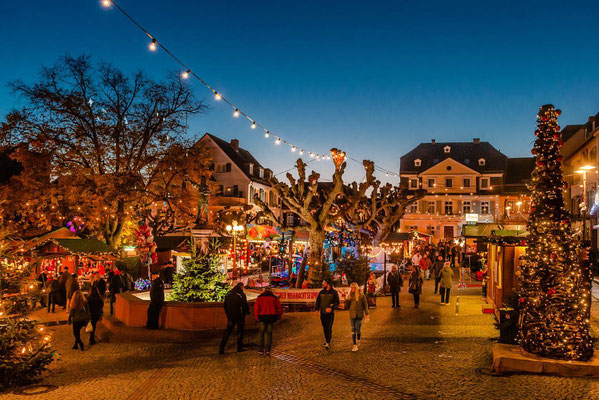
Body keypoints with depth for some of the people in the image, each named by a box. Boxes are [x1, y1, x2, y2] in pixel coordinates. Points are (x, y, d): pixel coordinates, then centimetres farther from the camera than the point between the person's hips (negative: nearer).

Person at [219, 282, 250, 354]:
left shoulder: (228, 293, 5)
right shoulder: (241, 295, -13)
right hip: (240, 316, -4)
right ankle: (239, 347, 13)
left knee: (228, 331, 7)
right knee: (240, 332, 10)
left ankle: (221, 348, -1)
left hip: (230, 316, 4)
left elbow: (225, 305, 11)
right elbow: (245, 305, -14)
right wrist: (248, 312, 5)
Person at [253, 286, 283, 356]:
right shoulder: (274, 298, 8)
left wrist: (257, 318, 0)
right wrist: (278, 317, 17)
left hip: (262, 317, -1)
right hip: (271, 318, 1)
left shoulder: (260, 297, 2)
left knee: (261, 334, 9)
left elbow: (256, 308, -6)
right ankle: (268, 350, 2)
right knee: (269, 334, 9)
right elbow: (280, 309, 8)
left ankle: (261, 350, 10)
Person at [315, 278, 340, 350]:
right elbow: (318, 301, 13)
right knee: (325, 328, 9)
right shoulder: (321, 292, 7)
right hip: (322, 313, 4)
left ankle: (328, 343, -8)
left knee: (329, 328, -9)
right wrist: (317, 309, -3)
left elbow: (337, 303, -4)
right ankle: (327, 340, 24)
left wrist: (331, 308, -20)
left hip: (330, 313, -4)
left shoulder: (334, 292, -4)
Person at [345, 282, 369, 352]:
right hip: (352, 315, 3)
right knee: (353, 330, 0)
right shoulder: (350, 295, 5)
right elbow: (347, 307, 7)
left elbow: (365, 304, 0)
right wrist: (347, 300, -11)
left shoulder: (361, 295, -6)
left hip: (359, 314, -3)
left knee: (358, 329, 5)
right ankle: (355, 345, 3)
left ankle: (358, 340, 35)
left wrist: (366, 314, -2)